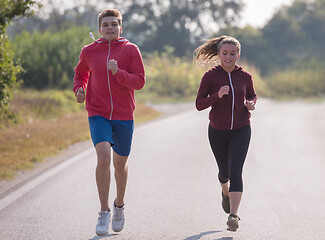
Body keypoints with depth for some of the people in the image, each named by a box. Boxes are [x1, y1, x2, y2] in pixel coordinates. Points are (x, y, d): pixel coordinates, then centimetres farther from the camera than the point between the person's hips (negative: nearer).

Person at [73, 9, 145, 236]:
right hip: (98, 114, 0)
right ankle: (104, 212, -11)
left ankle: (119, 205, 39)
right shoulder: (89, 51, 3)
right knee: (103, 157, -20)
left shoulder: (131, 50, -2)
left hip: (124, 116, 1)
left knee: (120, 163, 13)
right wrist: (79, 89, 3)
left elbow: (139, 81, -8)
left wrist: (118, 72, -23)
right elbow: (80, 73, 23)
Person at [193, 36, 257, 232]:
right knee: (224, 171, 18)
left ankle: (233, 216, -19)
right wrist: (218, 95, -25)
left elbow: (252, 95, 16)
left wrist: (251, 104, -7)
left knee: (235, 171, -16)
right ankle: (226, 193, 53)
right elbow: (199, 104, -9)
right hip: (218, 132, 1)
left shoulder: (245, 76, -2)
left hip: (241, 130, -1)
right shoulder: (211, 76, -8)